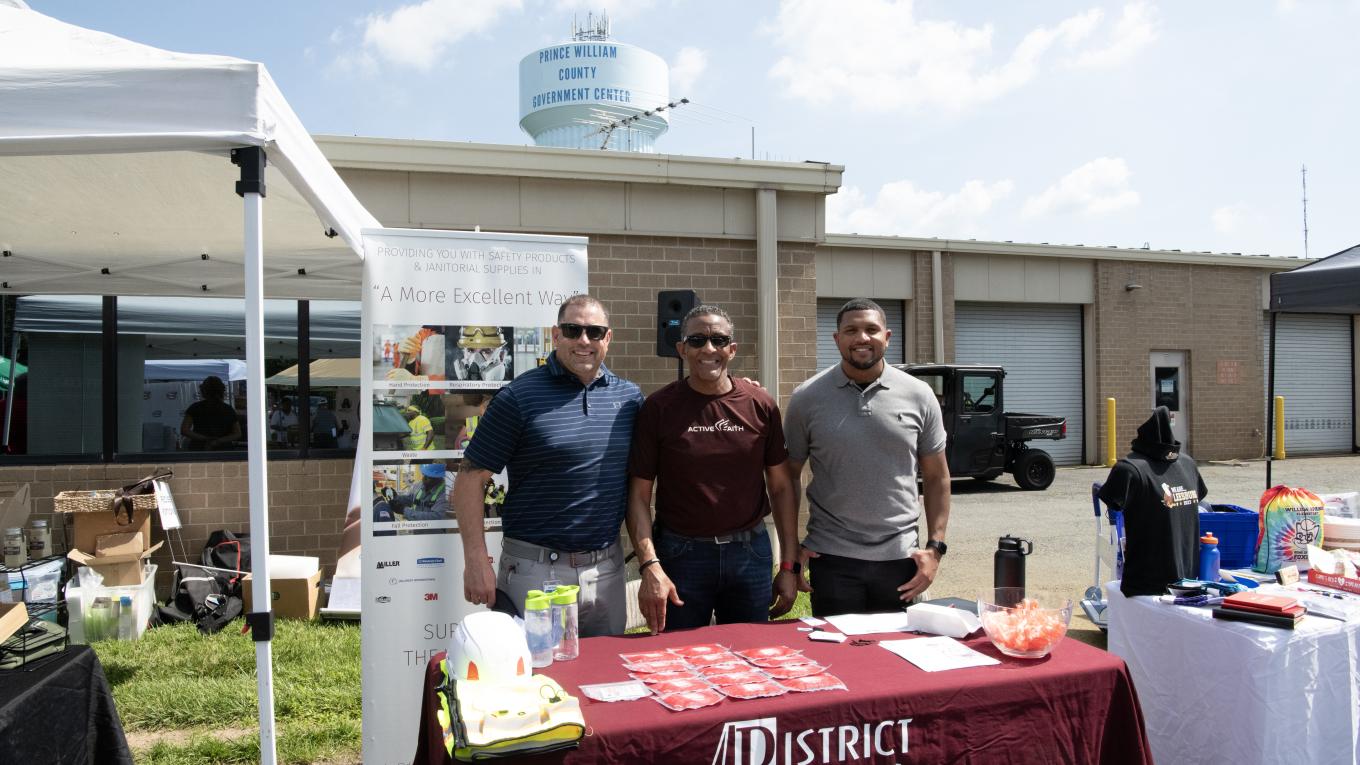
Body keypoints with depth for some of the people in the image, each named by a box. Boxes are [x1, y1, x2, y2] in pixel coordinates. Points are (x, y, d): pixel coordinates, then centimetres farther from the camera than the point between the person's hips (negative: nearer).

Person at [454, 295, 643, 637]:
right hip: (535, 570, -4)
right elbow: (471, 478, -8)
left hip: (608, 569, 5)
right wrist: (477, 562, -14)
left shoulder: (630, 396, 5)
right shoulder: (520, 397, -8)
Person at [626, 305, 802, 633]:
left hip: (750, 551, 2)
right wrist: (650, 566, -16)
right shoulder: (659, 408, -5)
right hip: (681, 553, -2)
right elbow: (639, 495, -5)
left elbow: (781, 487, 5)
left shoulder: (760, 405, 1)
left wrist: (789, 565, 2)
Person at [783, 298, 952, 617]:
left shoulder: (919, 396, 1)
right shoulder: (807, 398, -2)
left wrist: (935, 546, 0)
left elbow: (937, 477, 7)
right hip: (831, 558, -1)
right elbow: (788, 477, 4)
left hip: (901, 556, 1)